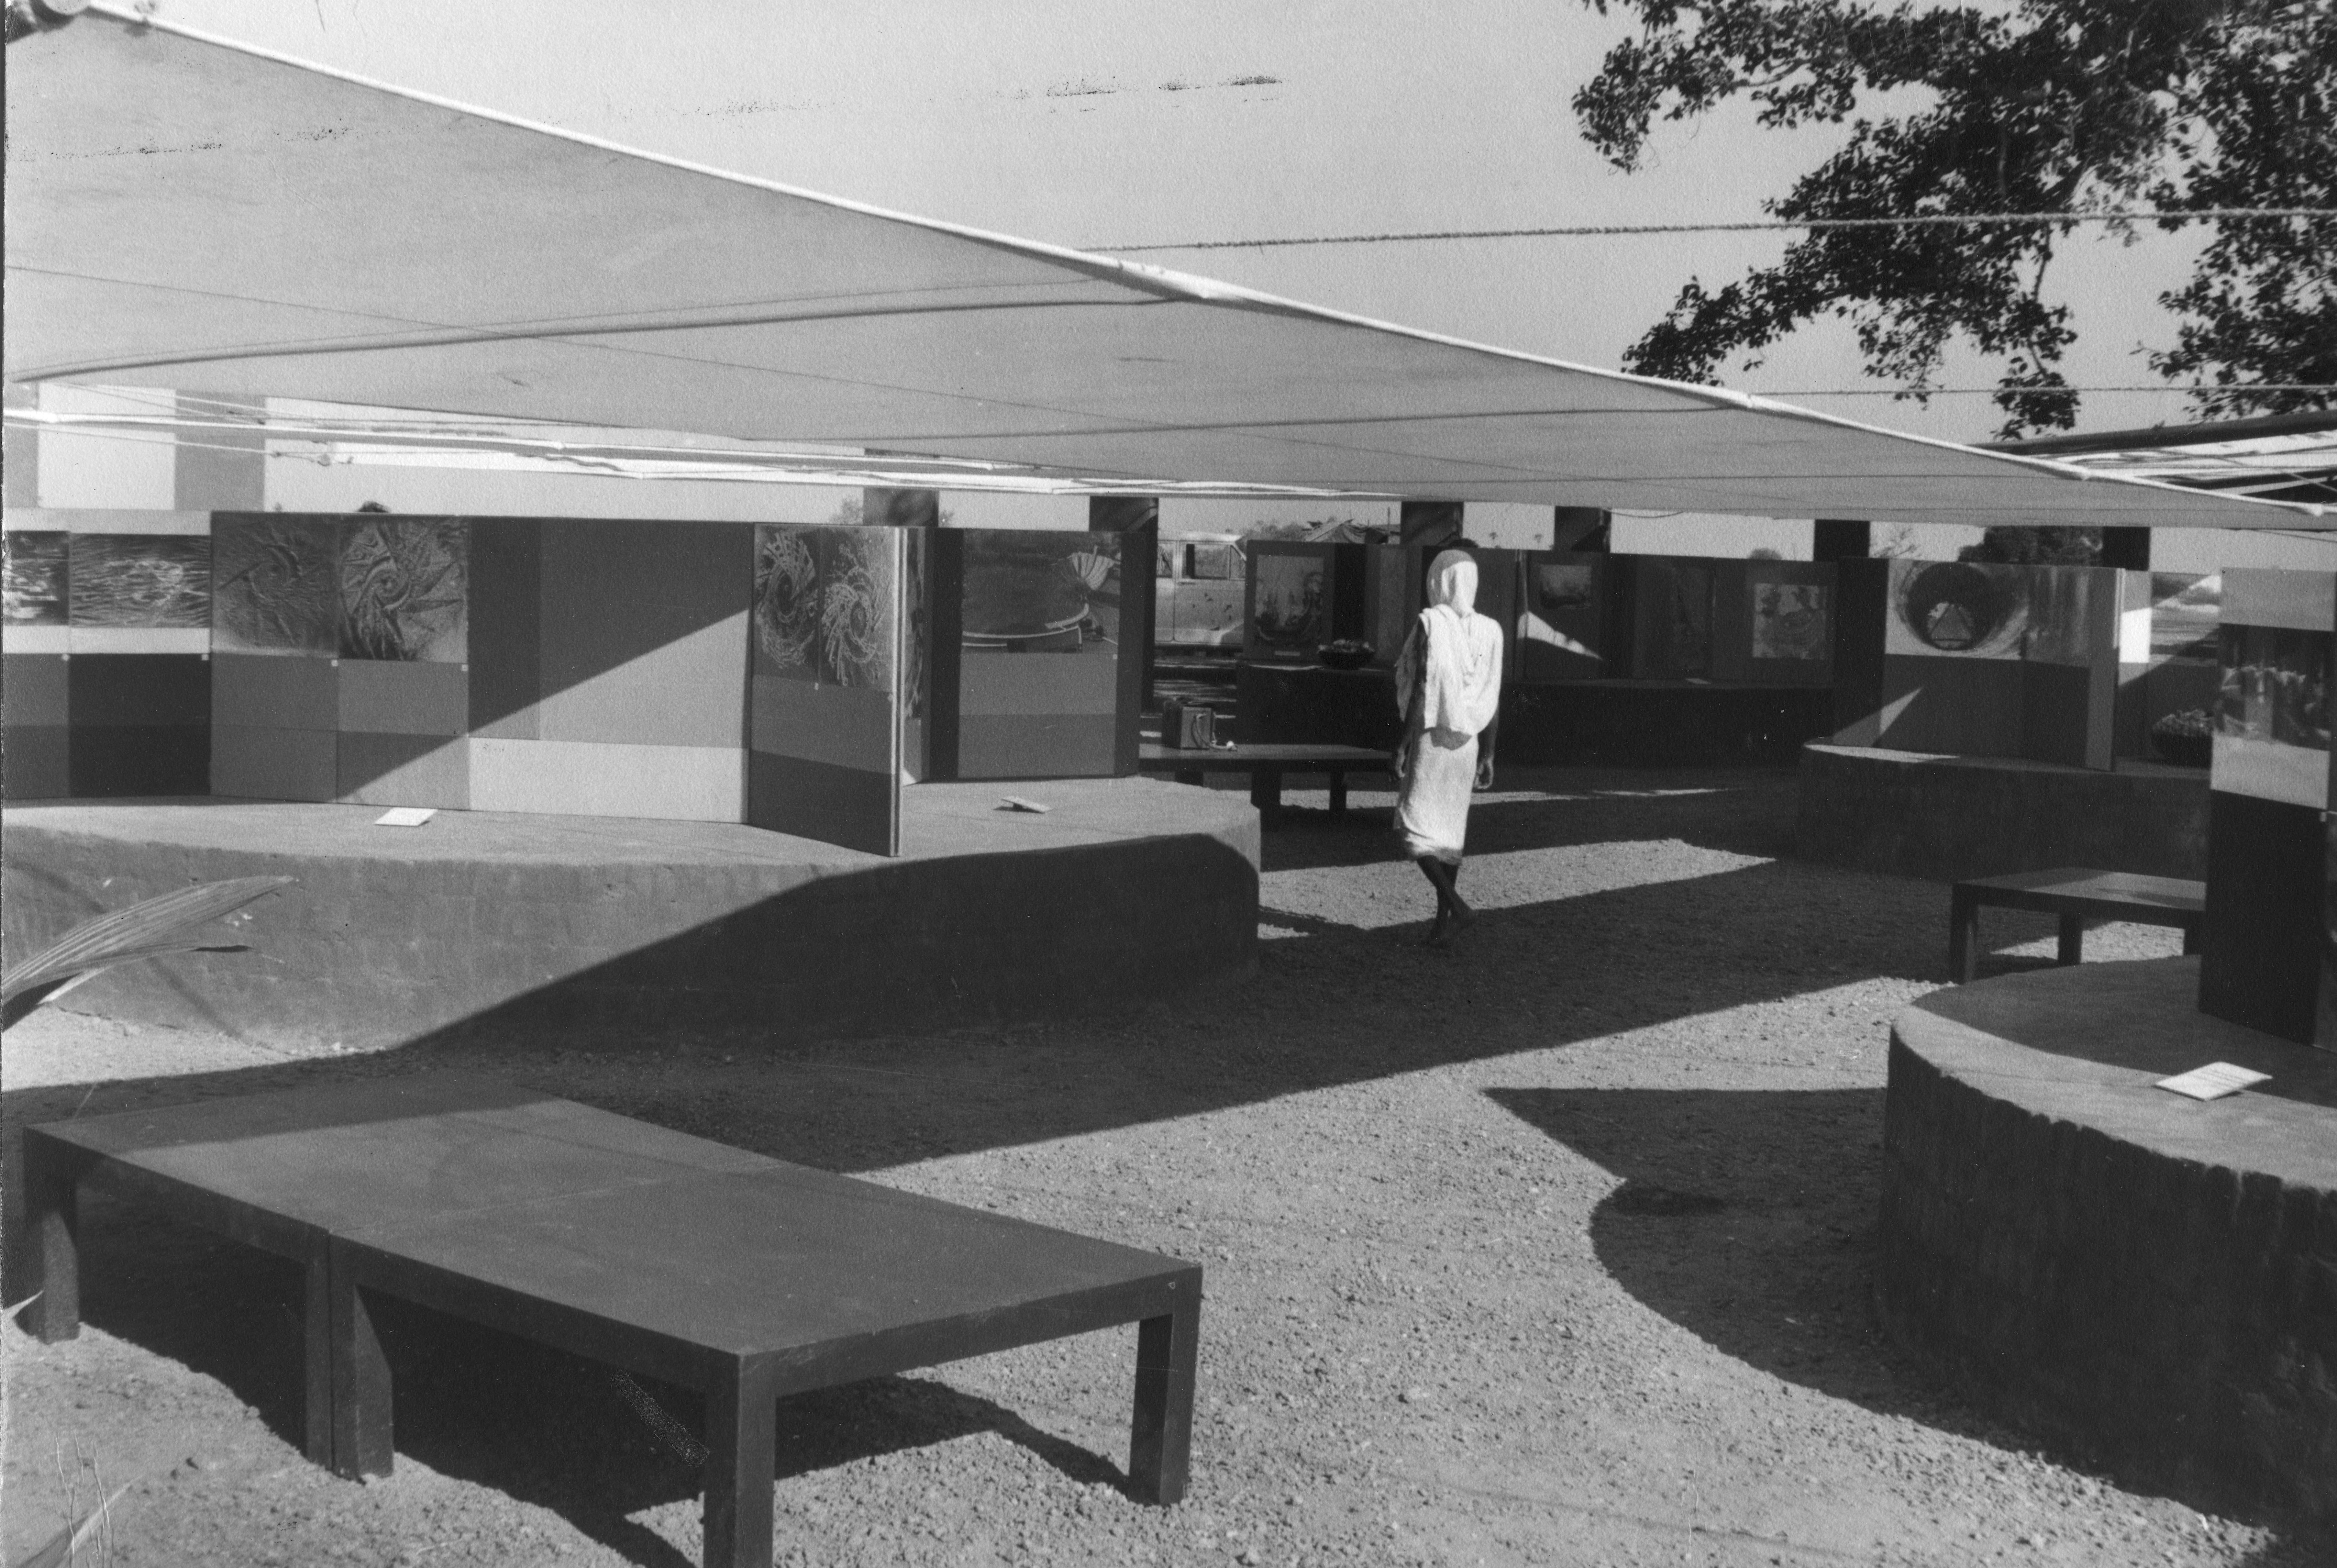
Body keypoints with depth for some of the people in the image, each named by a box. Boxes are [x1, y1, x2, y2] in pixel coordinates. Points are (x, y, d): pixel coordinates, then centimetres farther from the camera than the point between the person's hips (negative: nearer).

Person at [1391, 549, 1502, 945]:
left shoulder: (1430, 624, -11)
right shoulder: (1489, 631, 4)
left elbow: (1421, 692, -15)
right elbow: (1494, 702, 6)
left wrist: (1403, 745, -10)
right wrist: (1488, 755, 14)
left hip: (1432, 738, -5)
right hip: (1467, 743, 6)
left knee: (1415, 828, 1)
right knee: (1450, 829, 13)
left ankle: (1456, 905, -14)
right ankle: (1442, 921, 14)